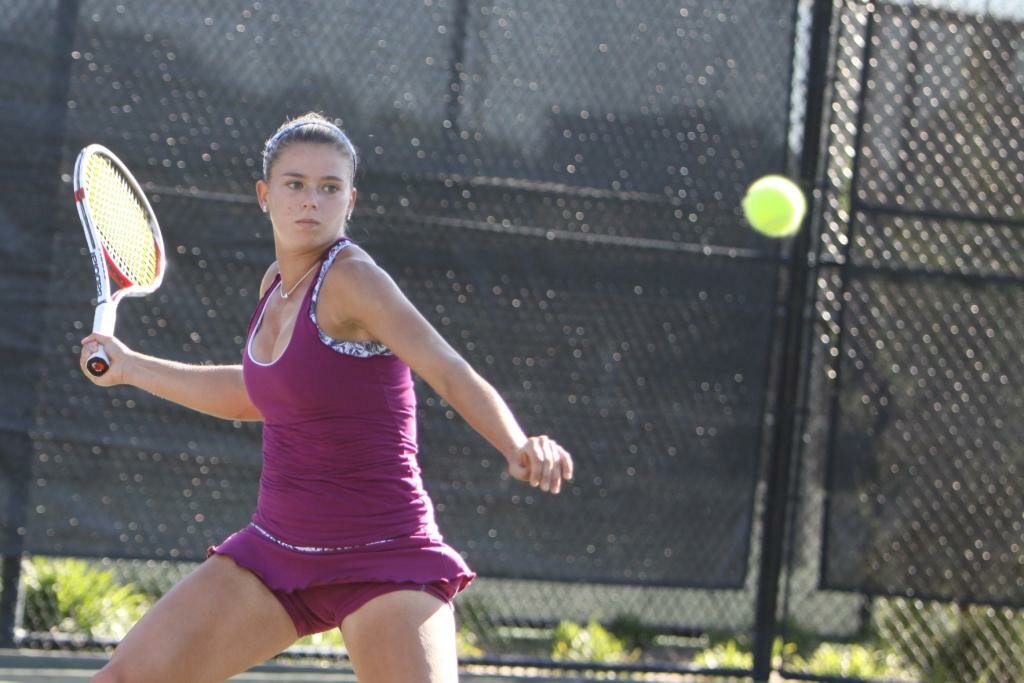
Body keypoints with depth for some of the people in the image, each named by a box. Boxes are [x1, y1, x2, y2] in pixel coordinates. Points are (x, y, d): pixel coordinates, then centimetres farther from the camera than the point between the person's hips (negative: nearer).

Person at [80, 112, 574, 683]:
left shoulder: (351, 277, -14)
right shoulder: (277, 284, 8)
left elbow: (454, 376, -27)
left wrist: (521, 449, -45)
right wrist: (131, 367, 30)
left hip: (382, 557, -7)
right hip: (276, 546, 7)